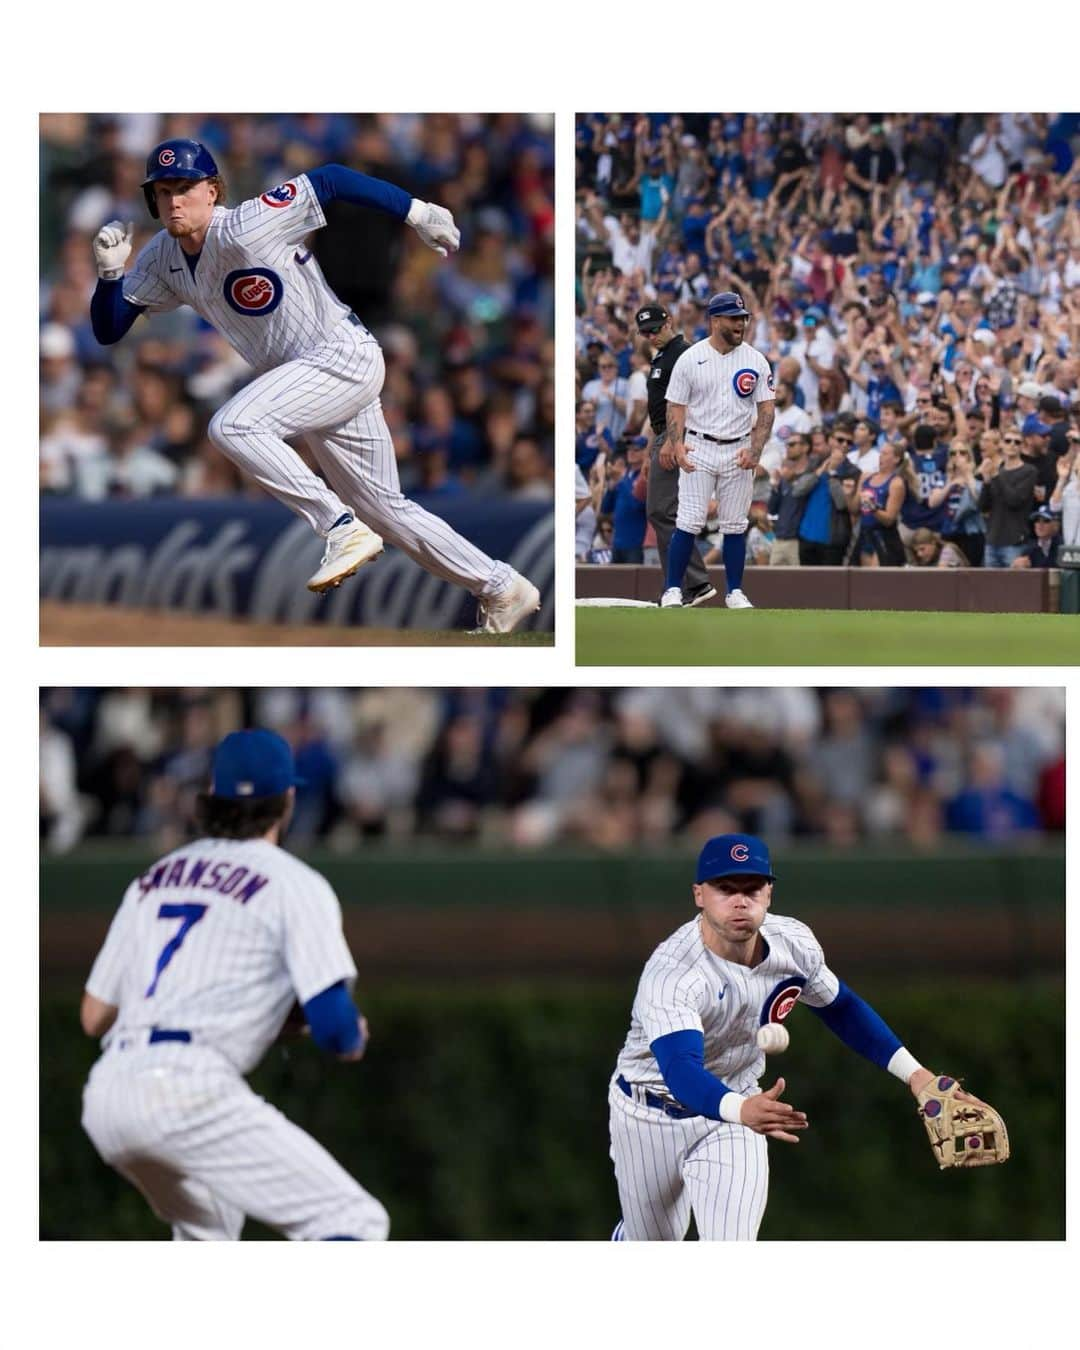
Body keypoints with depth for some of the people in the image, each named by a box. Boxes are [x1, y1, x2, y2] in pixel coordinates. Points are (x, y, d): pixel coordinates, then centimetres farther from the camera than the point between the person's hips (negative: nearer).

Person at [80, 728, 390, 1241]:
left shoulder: (153, 878, 23)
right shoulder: (295, 883, 3)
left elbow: (94, 1016, 23)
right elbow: (336, 1031, -7)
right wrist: (355, 1036, 18)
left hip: (104, 1102, 8)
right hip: (188, 1090, -7)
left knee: (208, 1228, 33)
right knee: (353, 1222, -9)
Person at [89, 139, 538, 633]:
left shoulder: (243, 230, -19)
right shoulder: (161, 259, 3)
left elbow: (329, 180, -15)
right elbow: (108, 329, 6)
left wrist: (417, 212, -14)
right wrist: (109, 271, -13)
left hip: (345, 356, -9)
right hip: (306, 380, 9)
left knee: (233, 426, -27)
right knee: (384, 509, 12)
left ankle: (343, 530, -22)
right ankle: (501, 589, 22)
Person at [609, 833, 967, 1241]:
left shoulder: (795, 943, -15)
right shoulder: (670, 975, -34)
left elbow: (840, 1007, 6)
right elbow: (680, 1071, -47)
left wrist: (912, 1072, -1)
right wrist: (742, 1110, -68)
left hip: (737, 1104, 3)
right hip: (651, 1116, -3)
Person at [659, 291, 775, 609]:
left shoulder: (755, 360, 3)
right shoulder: (690, 359, -2)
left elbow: (767, 408, 3)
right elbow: (676, 406, 0)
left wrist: (755, 450, -10)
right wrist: (677, 446, -15)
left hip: (739, 452, 2)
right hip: (699, 449, -2)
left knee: (735, 526, 6)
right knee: (689, 522, -7)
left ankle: (735, 592, 13)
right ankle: (672, 591, -2)